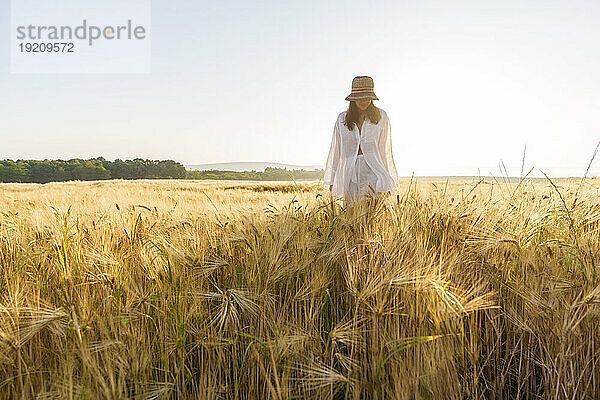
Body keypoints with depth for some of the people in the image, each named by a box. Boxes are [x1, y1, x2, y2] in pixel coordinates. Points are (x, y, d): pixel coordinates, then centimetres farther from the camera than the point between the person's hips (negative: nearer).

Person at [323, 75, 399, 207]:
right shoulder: (342, 119, 11)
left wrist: (390, 177, 7)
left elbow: (385, 149, 10)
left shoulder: (381, 116, 8)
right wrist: (331, 181, 13)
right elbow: (335, 150, 14)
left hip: (373, 168, -1)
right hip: (349, 170, 1)